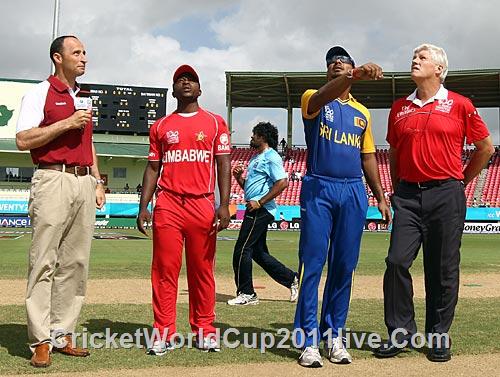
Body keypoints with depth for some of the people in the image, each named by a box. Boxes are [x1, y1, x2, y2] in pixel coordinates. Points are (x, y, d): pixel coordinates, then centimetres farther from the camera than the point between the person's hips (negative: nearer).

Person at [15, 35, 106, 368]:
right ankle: (41, 341, -5)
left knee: (76, 262, 4)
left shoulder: (84, 98, 21)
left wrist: (97, 182, 17)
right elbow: (23, 140, -9)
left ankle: (62, 335, 10)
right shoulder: (40, 93, 0)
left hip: (84, 182, 7)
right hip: (54, 180, -7)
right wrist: (66, 123, -13)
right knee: (45, 262, -8)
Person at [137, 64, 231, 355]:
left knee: (203, 271, 1)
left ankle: (204, 331, 9)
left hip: (203, 205, -1)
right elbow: (153, 168, 14)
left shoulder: (215, 123, 10)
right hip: (167, 205, 1)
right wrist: (143, 207, 4)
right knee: (164, 269, -2)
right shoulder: (161, 127, 15)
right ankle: (164, 333, 2)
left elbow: (224, 165, 4)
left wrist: (224, 205, -7)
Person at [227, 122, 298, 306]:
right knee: (259, 253, 12)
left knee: (242, 250, -8)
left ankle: (246, 294, 0)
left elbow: (283, 182, -21)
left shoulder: (271, 157, -9)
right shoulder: (256, 158, 22)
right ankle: (292, 279, 19)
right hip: (255, 210, 10)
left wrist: (260, 202, -22)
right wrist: (239, 178, 7)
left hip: (261, 210, -10)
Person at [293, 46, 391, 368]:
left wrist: (381, 197, 14)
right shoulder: (313, 99, 5)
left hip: (353, 192, 4)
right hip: (318, 190, -4)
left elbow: (368, 157, 20)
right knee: (313, 264, -6)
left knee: (345, 266, 5)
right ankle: (310, 340, -3)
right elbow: (322, 97, -21)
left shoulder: (362, 112, 17)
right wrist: (354, 76, -39)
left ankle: (334, 336, 14)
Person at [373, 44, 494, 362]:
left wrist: (461, 181, 10)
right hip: (408, 195, 3)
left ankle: (439, 337, 14)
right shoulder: (400, 108, 12)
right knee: (397, 262, -6)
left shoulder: (459, 105, 1)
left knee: (443, 270, 2)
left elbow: (485, 148, 8)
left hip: (446, 195, -3)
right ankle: (400, 333, 4)